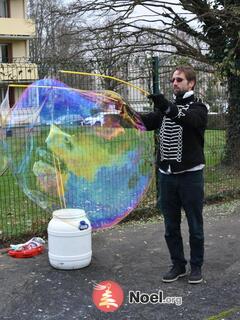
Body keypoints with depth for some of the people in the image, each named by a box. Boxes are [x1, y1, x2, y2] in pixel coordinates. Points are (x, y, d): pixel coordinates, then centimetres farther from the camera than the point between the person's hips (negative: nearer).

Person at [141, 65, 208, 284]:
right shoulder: (165, 108, 14)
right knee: (171, 226, 10)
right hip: (167, 175, 5)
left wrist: (167, 108, -44)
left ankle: (196, 266, 19)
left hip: (190, 175, -5)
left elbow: (188, 119, -26)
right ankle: (178, 265, 23)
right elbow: (147, 122, -2)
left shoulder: (198, 108, -2)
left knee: (195, 225, 5)